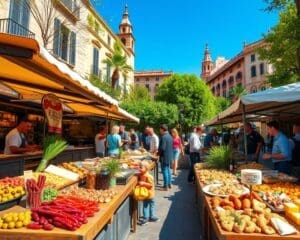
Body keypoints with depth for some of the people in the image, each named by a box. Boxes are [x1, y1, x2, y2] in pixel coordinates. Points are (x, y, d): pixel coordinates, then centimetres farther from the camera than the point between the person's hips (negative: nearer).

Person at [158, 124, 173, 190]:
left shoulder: (163, 137, -20)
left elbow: (162, 148, -24)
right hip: (170, 156, 9)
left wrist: (158, 153, -4)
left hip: (164, 157, -9)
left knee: (165, 171, 0)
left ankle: (165, 186, 7)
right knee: (168, 170, 19)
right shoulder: (170, 136, 8)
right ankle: (169, 184, 28)